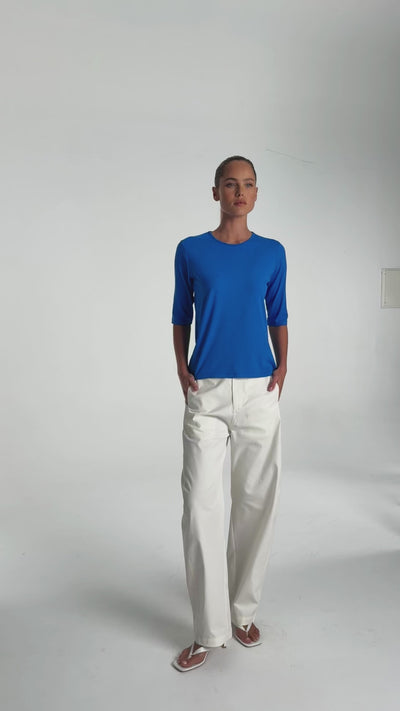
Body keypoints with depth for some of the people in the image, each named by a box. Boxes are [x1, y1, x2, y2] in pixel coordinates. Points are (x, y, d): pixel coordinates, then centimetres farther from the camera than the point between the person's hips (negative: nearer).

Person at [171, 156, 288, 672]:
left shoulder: (272, 253, 8)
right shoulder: (190, 251, 5)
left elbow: (277, 316, 13)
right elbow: (181, 317, 10)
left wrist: (282, 365, -2)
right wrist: (181, 367, -3)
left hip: (259, 392, 2)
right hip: (206, 393, -1)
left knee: (255, 502, 8)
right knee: (200, 505, -3)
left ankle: (242, 609, 28)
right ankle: (208, 630, 11)